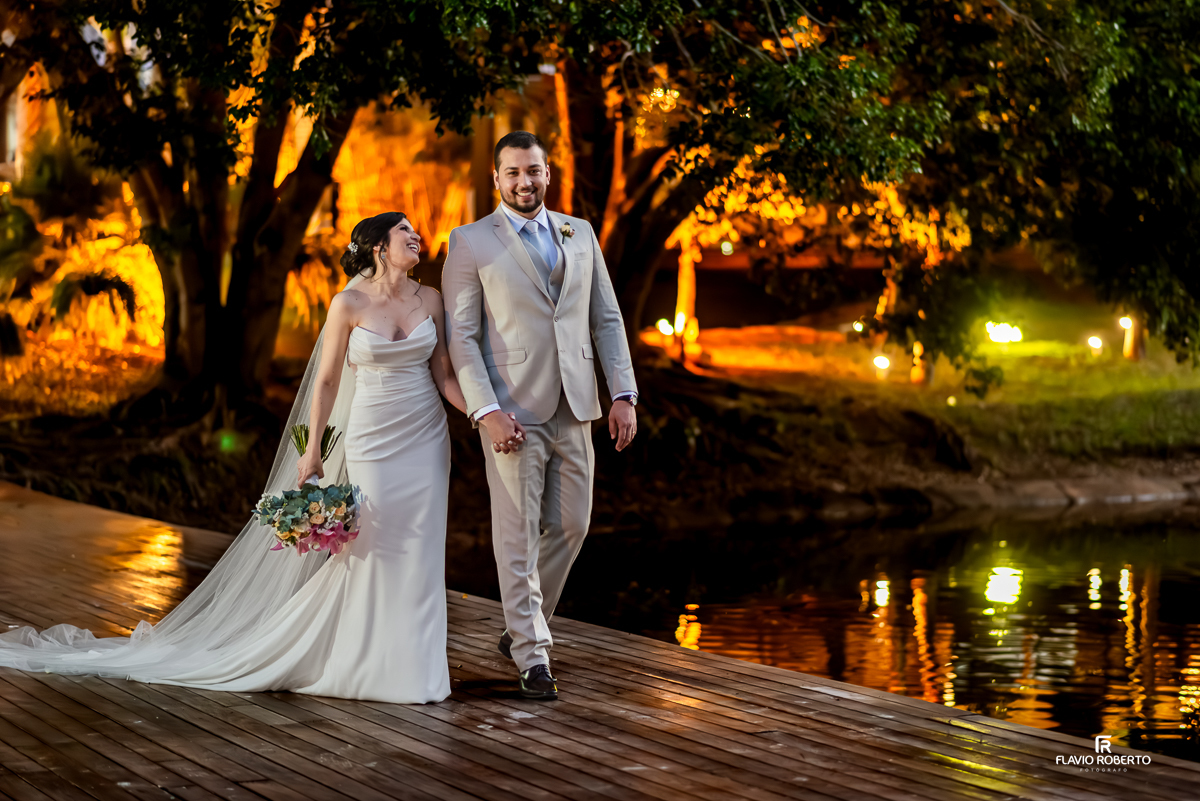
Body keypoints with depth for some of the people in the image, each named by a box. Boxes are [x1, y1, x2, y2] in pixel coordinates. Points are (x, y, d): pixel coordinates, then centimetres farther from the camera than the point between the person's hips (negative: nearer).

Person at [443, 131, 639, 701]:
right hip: (512, 412, -5)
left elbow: (607, 320, 12)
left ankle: (521, 630, 27)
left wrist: (624, 395, 3)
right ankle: (533, 655, 3)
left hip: (572, 409, 5)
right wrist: (486, 411, -15)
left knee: (570, 527, 9)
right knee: (518, 534, -3)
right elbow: (460, 335, -5)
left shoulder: (580, 235, 12)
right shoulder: (470, 243, -1)